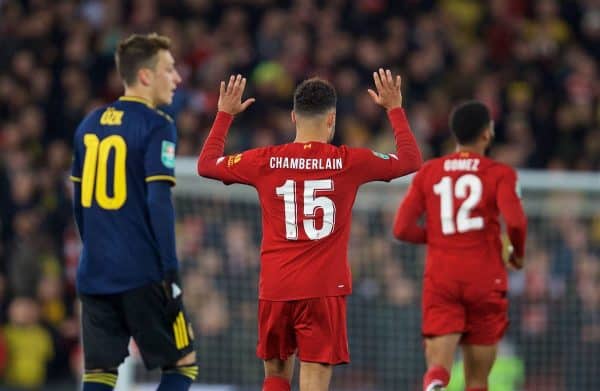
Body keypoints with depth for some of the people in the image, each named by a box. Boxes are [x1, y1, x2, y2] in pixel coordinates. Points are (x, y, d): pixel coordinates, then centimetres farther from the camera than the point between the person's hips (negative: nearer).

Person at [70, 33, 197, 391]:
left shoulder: (90, 124, 12)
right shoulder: (157, 126, -8)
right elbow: (159, 203, -15)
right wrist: (171, 272, -14)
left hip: (94, 273, 6)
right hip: (143, 274, -6)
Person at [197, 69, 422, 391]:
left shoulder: (266, 161, 0)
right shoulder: (349, 162, -3)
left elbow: (206, 164, 16)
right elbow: (411, 160, 12)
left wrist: (224, 114, 26)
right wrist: (395, 108, 23)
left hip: (275, 289, 2)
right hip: (325, 290, -2)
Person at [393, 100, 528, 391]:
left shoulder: (428, 172, 8)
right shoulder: (500, 173, -1)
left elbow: (402, 228, 3)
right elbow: (515, 221, -16)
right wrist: (518, 252, 4)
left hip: (440, 279, 1)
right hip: (485, 279, -1)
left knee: (438, 366, -9)